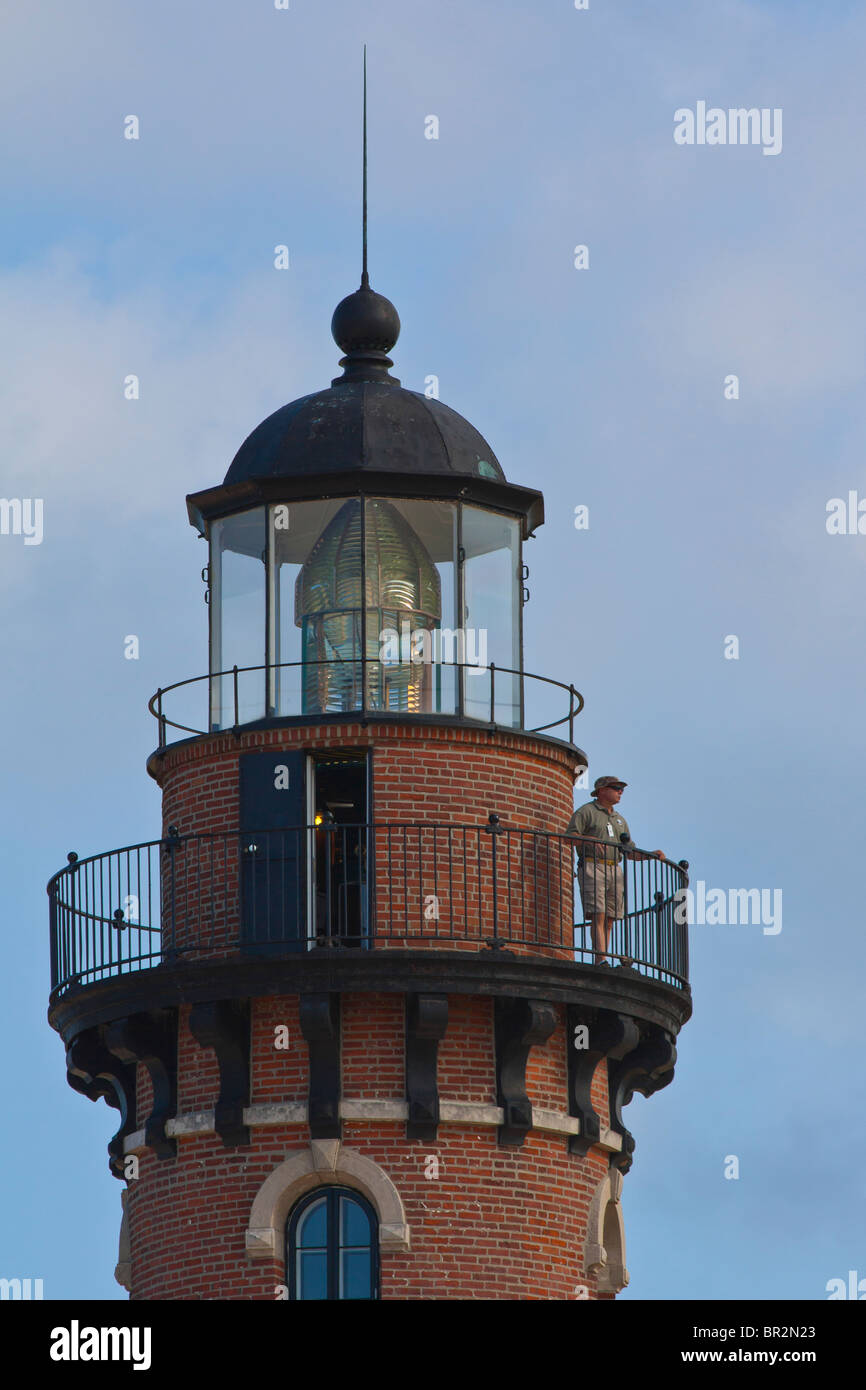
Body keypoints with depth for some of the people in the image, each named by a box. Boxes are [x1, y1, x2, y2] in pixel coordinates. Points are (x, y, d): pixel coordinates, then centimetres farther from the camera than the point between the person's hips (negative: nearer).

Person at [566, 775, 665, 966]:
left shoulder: (619, 819, 26)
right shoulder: (586, 812, 6)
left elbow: (630, 851, 25)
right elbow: (569, 836, -6)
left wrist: (652, 855, 10)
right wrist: (591, 840, -21)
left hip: (614, 870, 7)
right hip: (592, 867, -6)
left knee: (609, 920, -1)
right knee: (598, 916, -18)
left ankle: (599, 966, -2)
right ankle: (601, 960, -28)